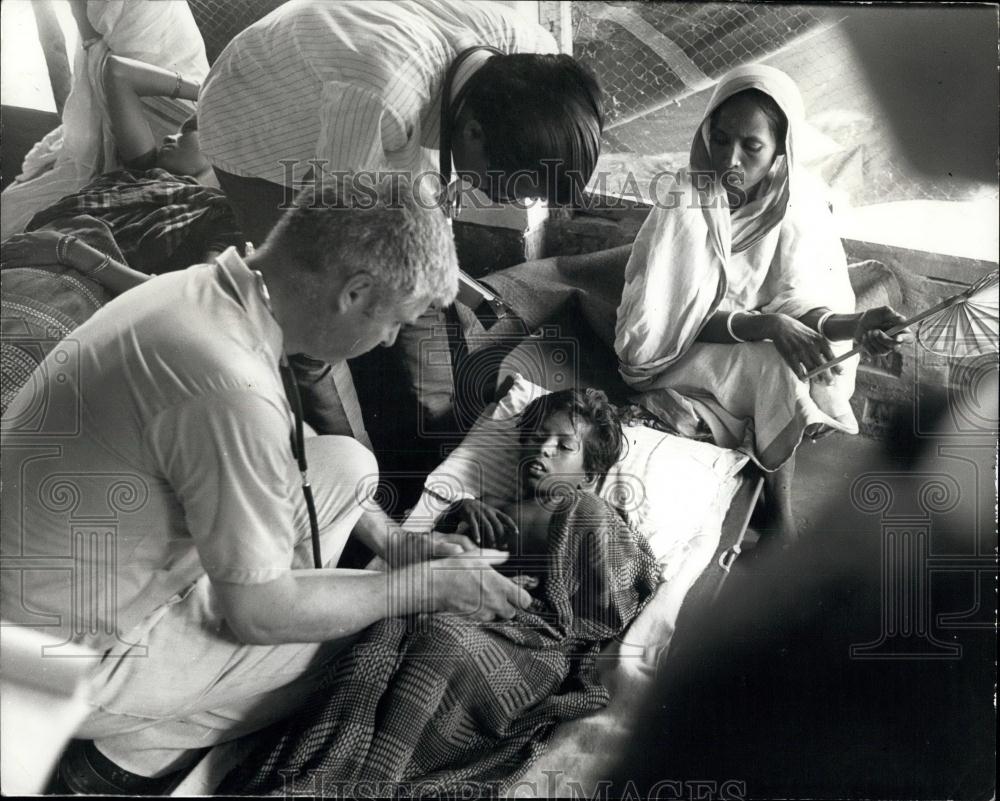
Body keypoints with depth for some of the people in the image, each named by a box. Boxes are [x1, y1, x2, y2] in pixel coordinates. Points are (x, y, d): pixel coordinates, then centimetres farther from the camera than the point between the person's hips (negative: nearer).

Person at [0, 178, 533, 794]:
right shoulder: (231, 390, -34)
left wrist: (392, 541, 6)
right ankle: (136, 750, 7)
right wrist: (427, 587, -10)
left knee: (347, 466, 5)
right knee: (372, 640, -2)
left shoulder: (206, 285, -5)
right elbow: (260, 613, -22)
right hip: (73, 662, -8)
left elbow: (281, 451, 13)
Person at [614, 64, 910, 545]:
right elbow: (683, 320, -22)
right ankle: (778, 507, -11)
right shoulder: (685, 204, -18)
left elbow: (800, 303, -11)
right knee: (777, 367, -28)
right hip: (684, 356, -4)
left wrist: (853, 324, -32)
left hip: (762, 346, 4)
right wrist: (768, 326, -35)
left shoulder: (800, 203, -7)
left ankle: (778, 508, -11)